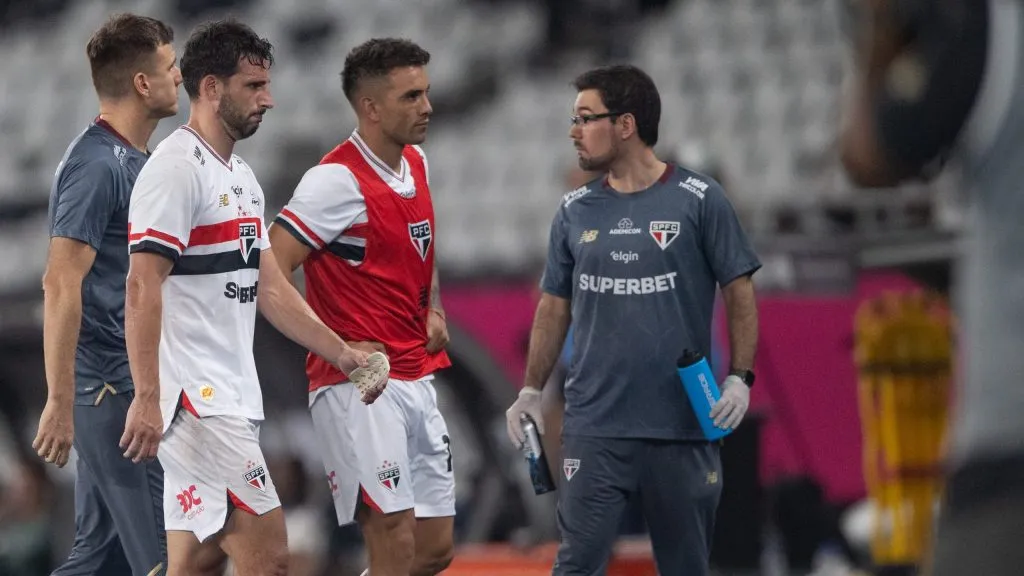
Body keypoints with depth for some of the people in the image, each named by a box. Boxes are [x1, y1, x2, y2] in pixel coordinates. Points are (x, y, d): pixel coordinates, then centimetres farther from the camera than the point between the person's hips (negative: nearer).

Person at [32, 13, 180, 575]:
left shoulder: (133, 160, 14)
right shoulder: (96, 165, -16)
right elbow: (61, 286, -22)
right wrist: (60, 401, -25)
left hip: (129, 384, 10)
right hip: (108, 387, -10)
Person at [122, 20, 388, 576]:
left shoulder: (242, 178, 18)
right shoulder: (176, 169, -12)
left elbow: (269, 289, 22)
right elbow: (142, 288, -18)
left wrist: (343, 354, 17)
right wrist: (146, 398, -24)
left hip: (232, 400, 10)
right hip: (196, 399, -10)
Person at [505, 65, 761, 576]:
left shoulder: (698, 201, -3)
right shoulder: (575, 211, 8)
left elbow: (739, 292, 0)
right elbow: (555, 307, 14)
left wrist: (740, 378, -10)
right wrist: (531, 390, 7)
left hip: (682, 426, -2)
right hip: (594, 426, 2)